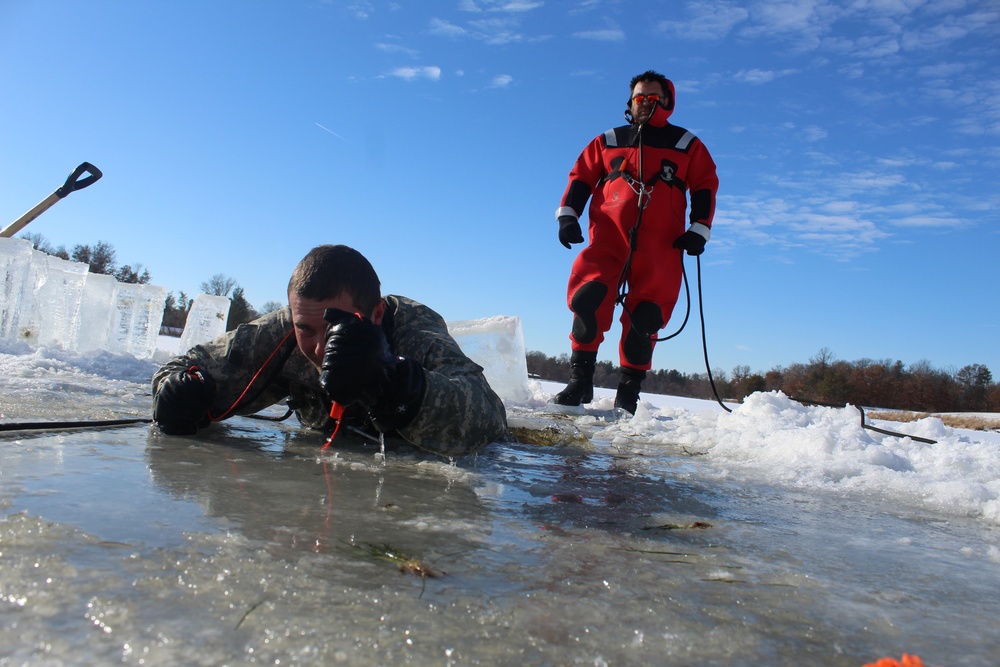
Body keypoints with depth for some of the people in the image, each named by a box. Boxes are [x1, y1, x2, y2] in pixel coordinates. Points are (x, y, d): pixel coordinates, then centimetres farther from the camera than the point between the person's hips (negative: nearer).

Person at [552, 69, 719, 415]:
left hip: (660, 247, 0)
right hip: (608, 239, 0)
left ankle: (628, 393, 3)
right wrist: (567, 215, 1)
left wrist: (698, 230, 3)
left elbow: (705, 187, 16)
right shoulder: (608, 141, 20)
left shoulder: (687, 146, 19)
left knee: (644, 318, -7)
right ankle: (579, 382, -8)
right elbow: (581, 176, 16)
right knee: (588, 300, -18)